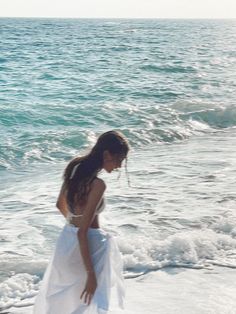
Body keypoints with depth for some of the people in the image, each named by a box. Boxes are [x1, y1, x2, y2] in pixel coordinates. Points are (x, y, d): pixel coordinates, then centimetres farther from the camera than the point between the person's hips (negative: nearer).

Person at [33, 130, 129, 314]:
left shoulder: (75, 168, -2)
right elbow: (83, 232, -27)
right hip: (89, 247, -8)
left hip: (66, 239, 8)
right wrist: (91, 275, -24)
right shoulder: (98, 185, -26)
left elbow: (61, 204, 15)